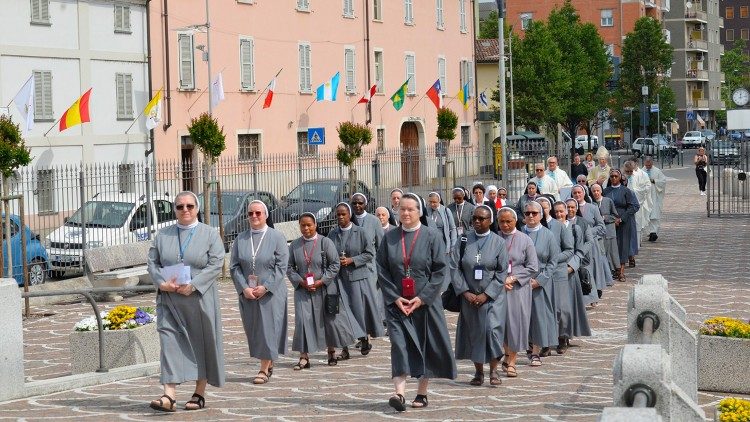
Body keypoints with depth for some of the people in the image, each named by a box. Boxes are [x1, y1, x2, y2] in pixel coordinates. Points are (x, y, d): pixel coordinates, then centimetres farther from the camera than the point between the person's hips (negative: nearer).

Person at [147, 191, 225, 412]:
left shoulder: (210, 234, 2)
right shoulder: (163, 234, 11)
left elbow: (215, 265, -7)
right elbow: (152, 262, 8)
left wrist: (193, 285, -17)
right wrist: (162, 283, -11)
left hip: (200, 299, -2)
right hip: (169, 300, 2)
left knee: (201, 344, 4)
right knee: (170, 342, -8)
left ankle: (200, 394, 15)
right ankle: (169, 395, -15)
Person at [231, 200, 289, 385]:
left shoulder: (276, 237, -3)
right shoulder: (241, 239, 7)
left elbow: (281, 266, -7)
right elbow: (234, 266, 4)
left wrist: (265, 287, -14)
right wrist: (244, 288, -9)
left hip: (271, 292, -4)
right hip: (247, 293, 4)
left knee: (268, 327, -4)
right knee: (253, 329, 8)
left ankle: (264, 369, 0)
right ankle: (269, 364, 24)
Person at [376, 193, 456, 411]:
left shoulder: (431, 236, -2)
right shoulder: (389, 238, 5)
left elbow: (441, 269, -5)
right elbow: (382, 270, 4)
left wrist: (423, 297, -12)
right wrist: (395, 297, -8)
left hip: (425, 302, -1)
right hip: (397, 302, 1)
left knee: (425, 345, 4)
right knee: (399, 343, -10)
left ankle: (422, 393, 15)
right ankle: (399, 393, -19)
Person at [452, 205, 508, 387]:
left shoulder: (498, 242, -2)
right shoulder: (464, 240, 2)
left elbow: (502, 272, -4)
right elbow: (455, 268, 0)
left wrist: (486, 295, -12)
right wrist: (465, 292, -9)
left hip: (492, 296, -2)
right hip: (469, 296, 2)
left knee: (492, 329, -15)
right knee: (474, 332, 5)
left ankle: (494, 369, -5)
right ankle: (479, 371, 15)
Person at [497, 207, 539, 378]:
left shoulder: (525, 240, 0)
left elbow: (533, 268, -1)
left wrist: (513, 278, -10)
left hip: (518, 288, -1)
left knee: (516, 321, 0)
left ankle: (511, 361, 10)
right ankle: (507, 355, 24)